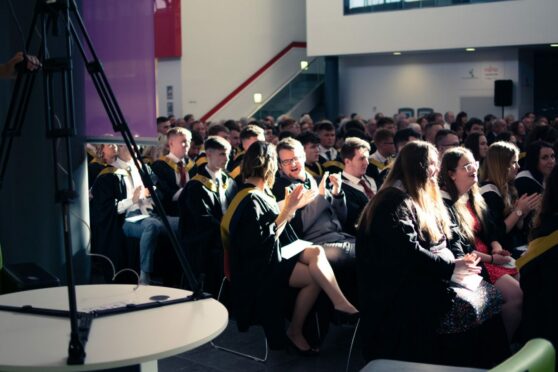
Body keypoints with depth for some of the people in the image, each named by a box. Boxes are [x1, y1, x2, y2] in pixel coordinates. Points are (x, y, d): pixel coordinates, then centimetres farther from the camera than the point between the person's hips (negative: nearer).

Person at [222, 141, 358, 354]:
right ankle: (294, 333, -9)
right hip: (258, 266, -9)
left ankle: (340, 304, -20)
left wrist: (290, 206, 12)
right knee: (315, 277, -19)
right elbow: (263, 242, -22)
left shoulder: (260, 193, 8)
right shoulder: (250, 200, -19)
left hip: (272, 254, 9)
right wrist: (287, 210, -19)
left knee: (316, 252, -13)